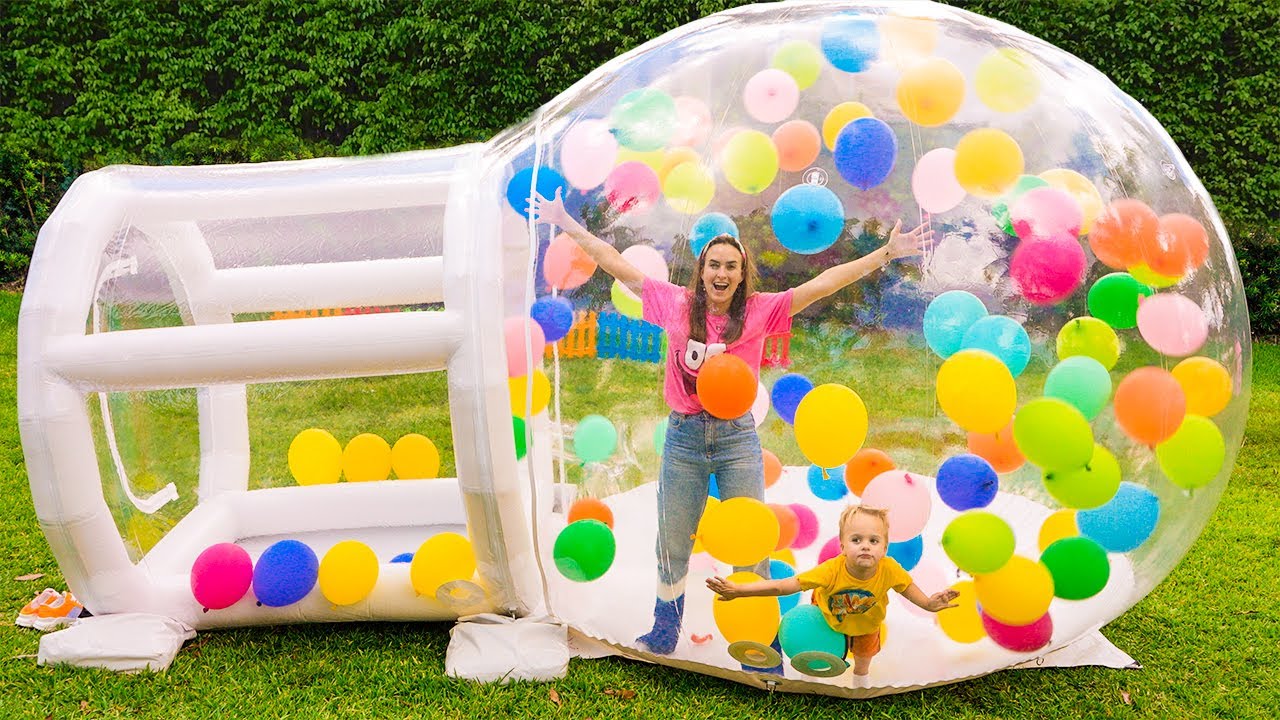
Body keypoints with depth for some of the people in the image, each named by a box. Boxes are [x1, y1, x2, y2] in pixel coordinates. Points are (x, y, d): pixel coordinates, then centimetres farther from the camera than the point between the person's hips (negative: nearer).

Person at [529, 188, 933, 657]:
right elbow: (618, 266, 4)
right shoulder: (676, 304, 0)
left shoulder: (759, 310, -3)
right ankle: (663, 638, 35)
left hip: (737, 438, -1)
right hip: (683, 437, 1)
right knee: (672, 546, 15)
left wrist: (886, 253, -11)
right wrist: (568, 225, 6)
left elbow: (823, 283, -7)